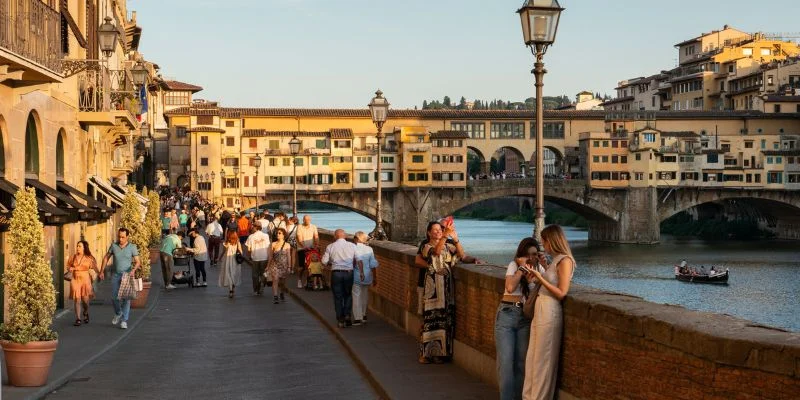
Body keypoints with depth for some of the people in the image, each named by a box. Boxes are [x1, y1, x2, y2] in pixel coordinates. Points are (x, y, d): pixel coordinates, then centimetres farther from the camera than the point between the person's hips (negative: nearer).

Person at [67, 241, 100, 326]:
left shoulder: (89, 258, -1)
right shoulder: (73, 257, 7)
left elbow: (95, 268, -2)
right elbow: (68, 266, 20)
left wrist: (100, 274, -18)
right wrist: (70, 268, -3)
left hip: (85, 279, -2)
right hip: (75, 279, 2)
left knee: (85, 300, 0)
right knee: (77, 300, -4)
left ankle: (86, 313, 32)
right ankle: (78, 319, 3)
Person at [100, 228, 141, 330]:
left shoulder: (132, 247, -7)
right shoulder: (114, 245, 0)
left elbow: (138, 262, -8)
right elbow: (106, 257, 13)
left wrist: (133, 270, -29)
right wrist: (102, 271, 11)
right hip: (115, 275, 3)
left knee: (126, 298, -7)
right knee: (114, 297, 3)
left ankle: (124, 321, -2)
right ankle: (118, 314, 31)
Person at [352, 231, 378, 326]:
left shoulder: (354, 248, -11)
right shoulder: (369, 249, 3)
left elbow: (359, 260, -27)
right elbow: (373, 264, 2)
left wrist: (361, 272, -32)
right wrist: (374, 277, 9)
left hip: (357, 276, -5)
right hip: (368, 275, 5)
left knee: (356, 296, 1)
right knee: (365, 295, 21)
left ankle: (357, 318, -2)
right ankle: (364, 315, 30)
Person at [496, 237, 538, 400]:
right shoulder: (514, 265, -3)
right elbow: (510, 287, -20)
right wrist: (522, 267, -13)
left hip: (525, 318, 4)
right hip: (507, 314, -4)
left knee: (521, 361, 6)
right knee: (506, 361, -6)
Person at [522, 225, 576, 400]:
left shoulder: (565, 261, -14)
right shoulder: (557, 259, 12)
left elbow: (561, 293, -17)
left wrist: (540, 277, -18)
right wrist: (545, 265, 17)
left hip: (549, 312, -9)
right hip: (540, 310, 9)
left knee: (543, 360, 1)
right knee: (532, 358, 13)